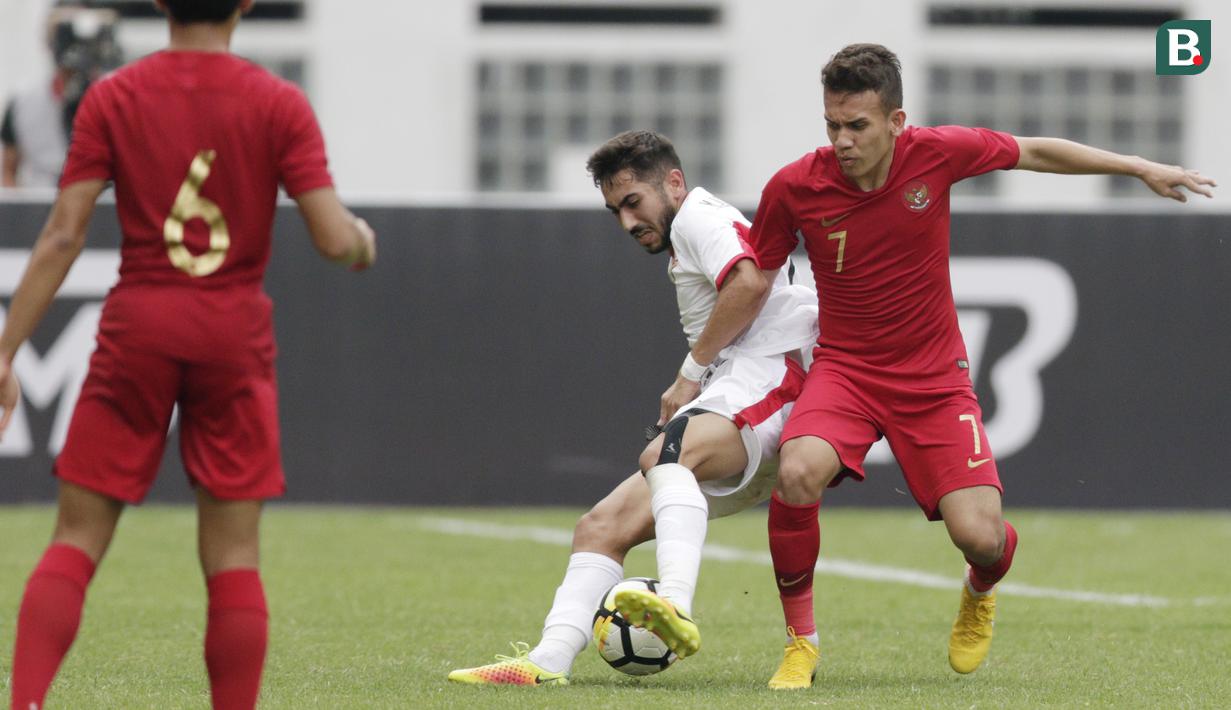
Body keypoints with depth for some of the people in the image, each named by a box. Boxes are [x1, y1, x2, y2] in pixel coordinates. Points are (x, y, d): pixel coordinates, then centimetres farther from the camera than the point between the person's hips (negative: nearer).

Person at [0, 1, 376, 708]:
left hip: (137, 328, 1)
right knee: (233, 555, 5)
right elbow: (335, 239, -8)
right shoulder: (279, 104, -2)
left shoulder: (112, 98, 0)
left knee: (78, 539, 4)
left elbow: (62, 238, -4)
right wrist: (364, 239, 16)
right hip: (235, 333, 0)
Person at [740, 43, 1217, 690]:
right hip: (844, 369, -1)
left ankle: (980, 594, 29)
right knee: (797, 473, -32)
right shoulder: (794, 188, -12)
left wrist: (1140, 168, 9)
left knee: (980, 536, -13)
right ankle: (800, 640, -10)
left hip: (934, 379, 1)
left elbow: (1035, 153, 6)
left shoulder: (938, 153, -12)